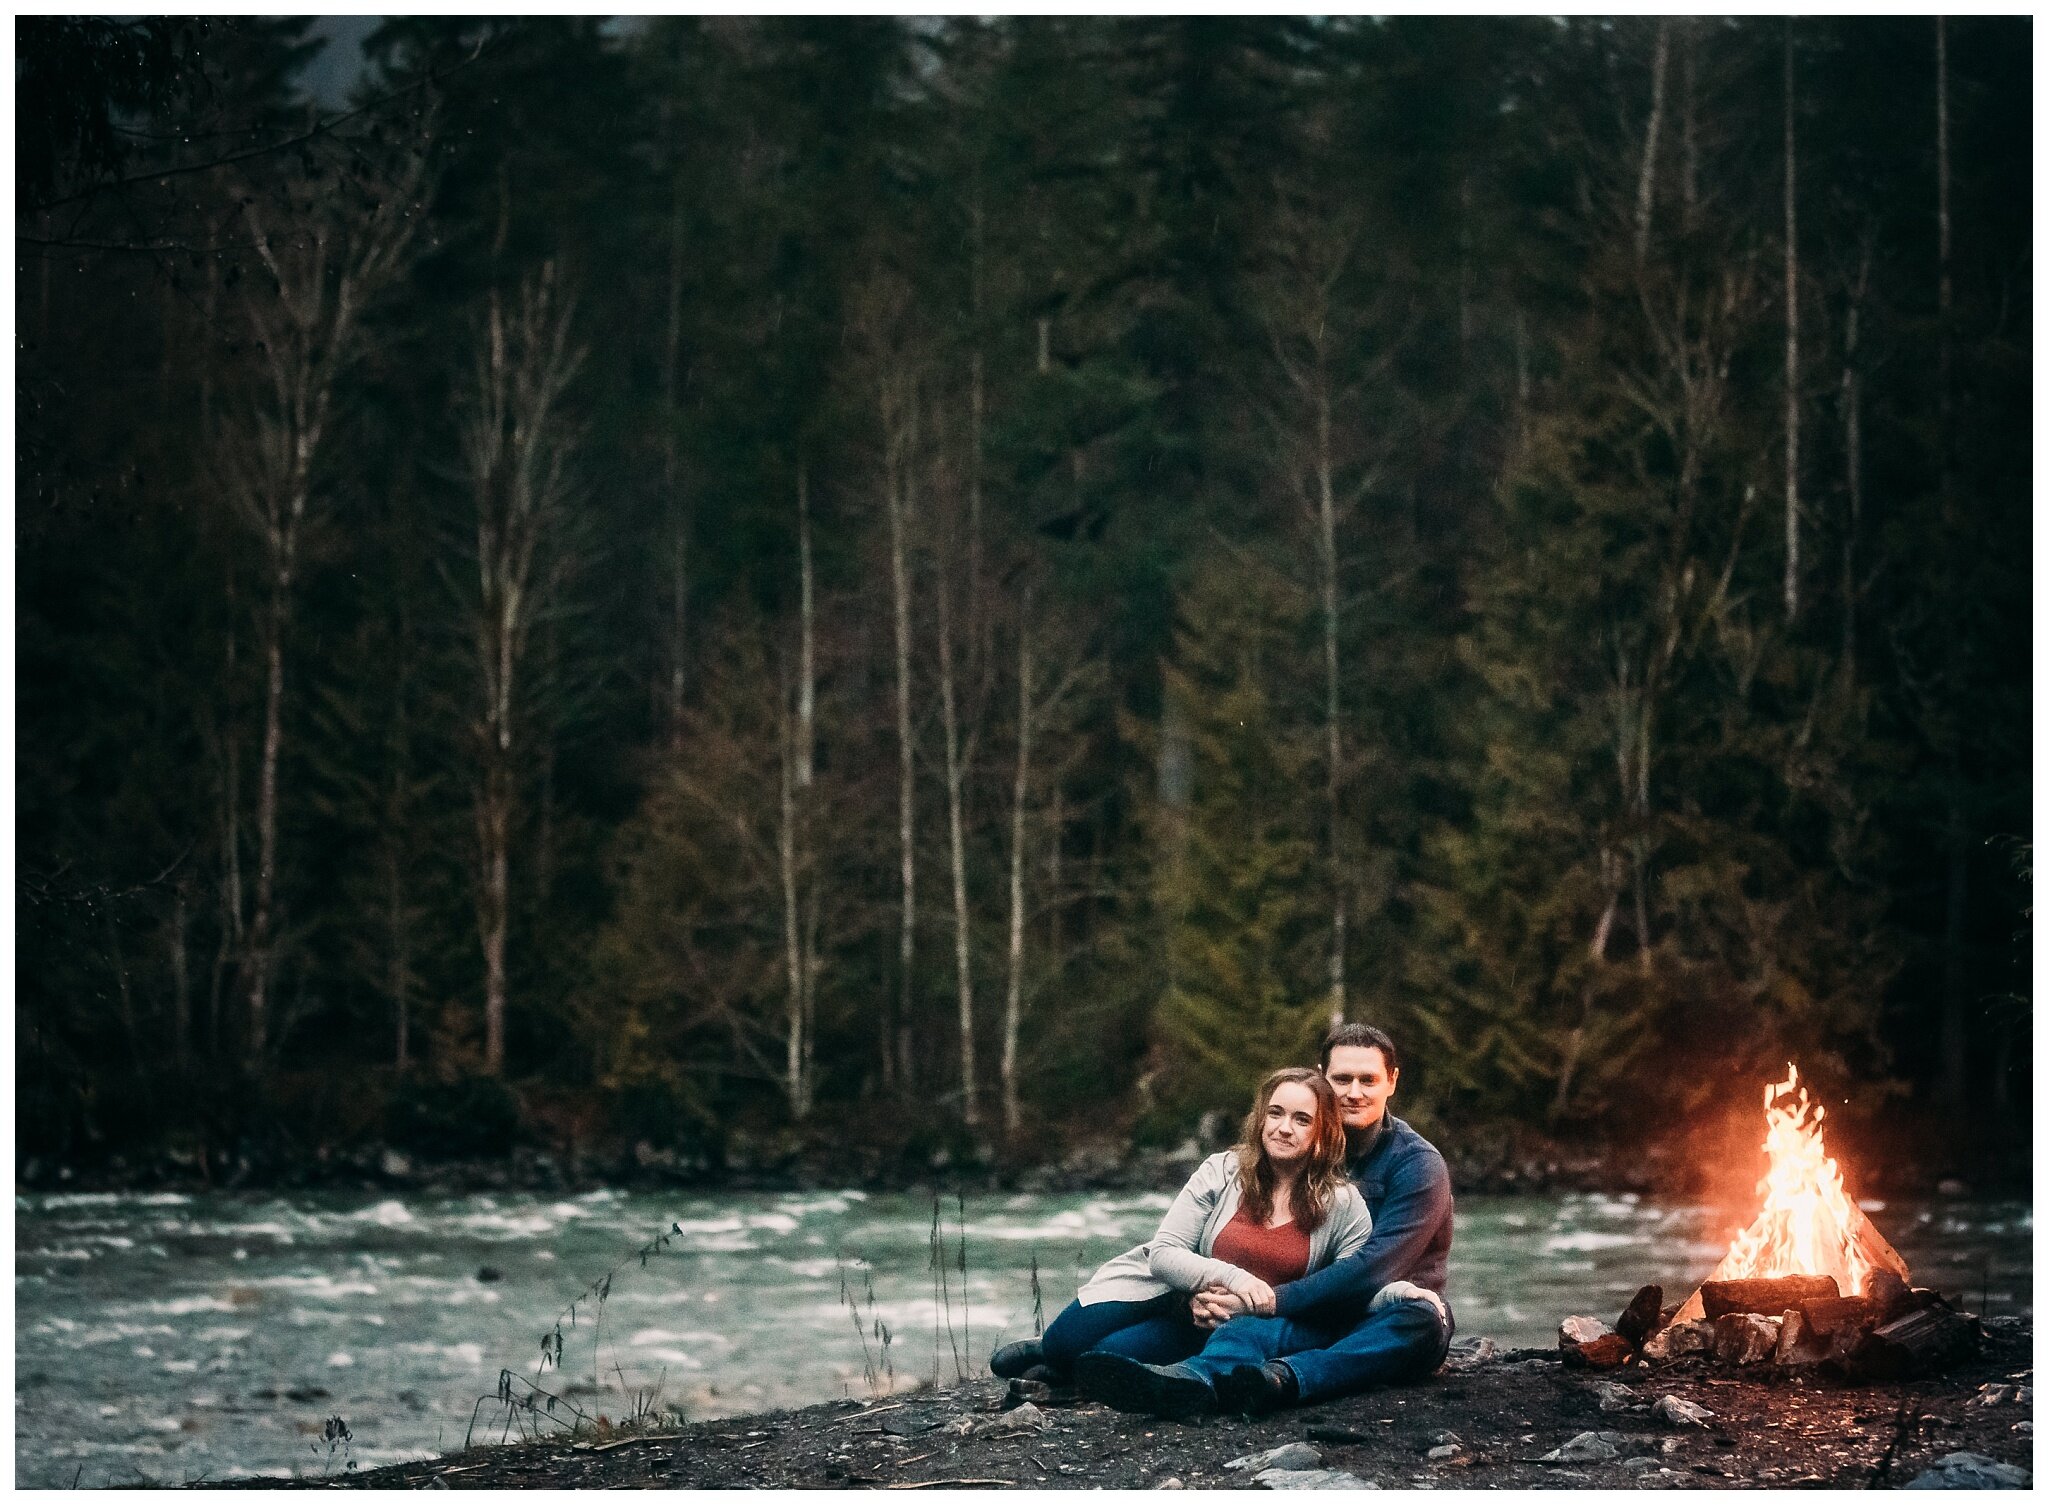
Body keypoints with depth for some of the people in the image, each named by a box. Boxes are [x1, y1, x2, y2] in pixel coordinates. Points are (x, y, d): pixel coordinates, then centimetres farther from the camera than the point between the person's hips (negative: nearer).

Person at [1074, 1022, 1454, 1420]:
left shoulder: (1418, 1164, -7)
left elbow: (1373, 1268, -20)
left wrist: (1268, 1300, -27)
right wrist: (1207, 1294, -20)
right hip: (1318, 1318, 3)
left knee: (1422, 1316, -38)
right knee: (1251, 1325, -30)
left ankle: (1284, 1379, -62)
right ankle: (1195, 1379, -67)